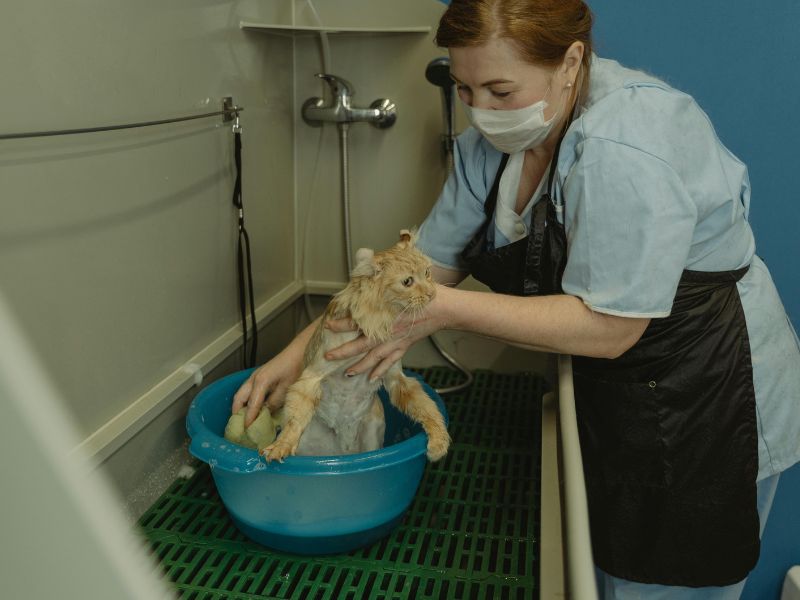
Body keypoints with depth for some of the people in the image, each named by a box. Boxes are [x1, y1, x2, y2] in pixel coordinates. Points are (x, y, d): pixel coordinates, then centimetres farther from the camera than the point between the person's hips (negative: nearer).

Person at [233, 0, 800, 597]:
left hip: (706, 410, -7)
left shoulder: (622, 149, -29)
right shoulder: (493, 142, -3)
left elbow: (606, 328, -27)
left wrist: (446, 309, -25)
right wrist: (302, 348, -5)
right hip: (613, 399, 8)